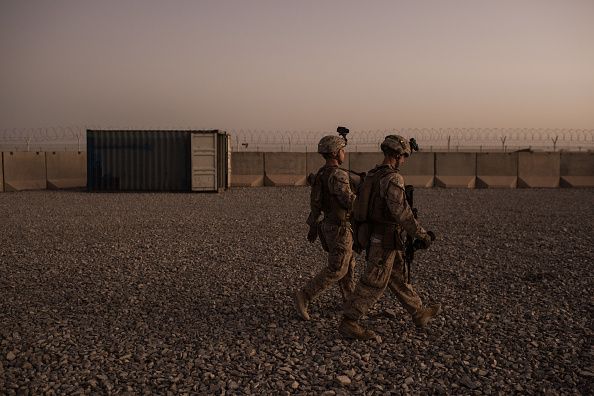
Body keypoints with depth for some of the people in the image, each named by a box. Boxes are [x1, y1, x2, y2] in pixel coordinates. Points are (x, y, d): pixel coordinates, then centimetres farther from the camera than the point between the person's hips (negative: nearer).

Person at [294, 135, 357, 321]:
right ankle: (304, 295, -7)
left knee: (348, 263, 20)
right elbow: (351, 202, -23)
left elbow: (316, 202, 14)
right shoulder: (337, 176, -22)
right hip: (339, 229, -9)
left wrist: (313, 226, 21)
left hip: (328, 225, 9)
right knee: (336, 270, -4)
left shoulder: (321, 174, 9)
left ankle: (350, 299, 31)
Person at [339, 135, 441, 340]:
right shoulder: (393, 178, -21)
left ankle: (419, 313, 33)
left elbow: (360, 206, 16)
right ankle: (348, 323, 4)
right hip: (386, 240, -10)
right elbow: (402, 213, -26)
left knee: (399, 278, 19)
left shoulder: (372, 175, 9)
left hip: (375, 236, 10)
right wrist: (422, 235, -16)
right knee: (373, 285, -2)